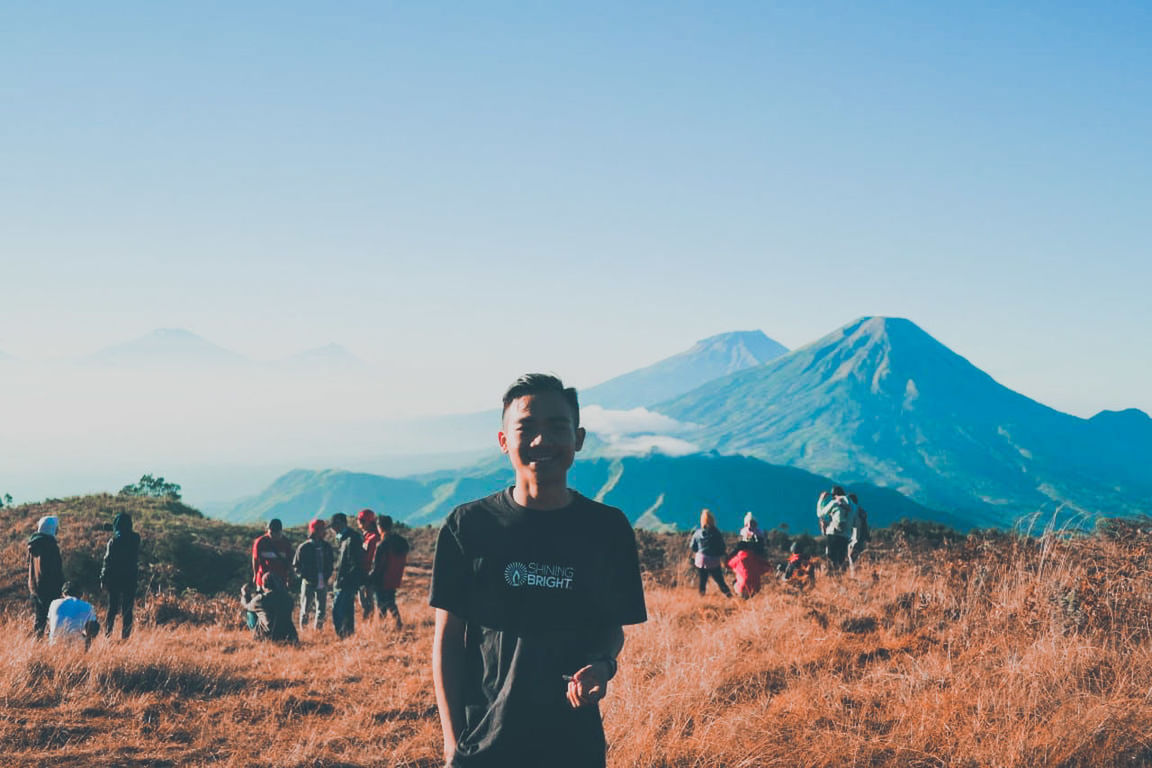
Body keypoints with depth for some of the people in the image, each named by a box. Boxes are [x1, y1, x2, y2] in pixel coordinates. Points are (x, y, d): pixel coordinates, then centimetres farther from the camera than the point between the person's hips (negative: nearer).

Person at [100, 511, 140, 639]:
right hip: (131, 579, 2)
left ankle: (107, 636, 3)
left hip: (115, 579, -2)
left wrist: (103, 579, -2)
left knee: (112, 609, 7)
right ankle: (125, 637, 4)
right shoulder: (135, 539, -2)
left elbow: (108, 561, -9)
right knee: (127, 610, 7)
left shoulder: (113, 541, -12)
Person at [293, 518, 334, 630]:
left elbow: (330, 563, 17)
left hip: (322, 583, 4)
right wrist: (305, 577, -8)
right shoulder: (304, 547, -6)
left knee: (322, 610, 6)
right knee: (305, 609, 1)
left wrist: (328, 577, 4)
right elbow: (296, 566, -1)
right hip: (309, 583, -4)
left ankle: (318, 630, 19)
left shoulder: (326, 546, 7)